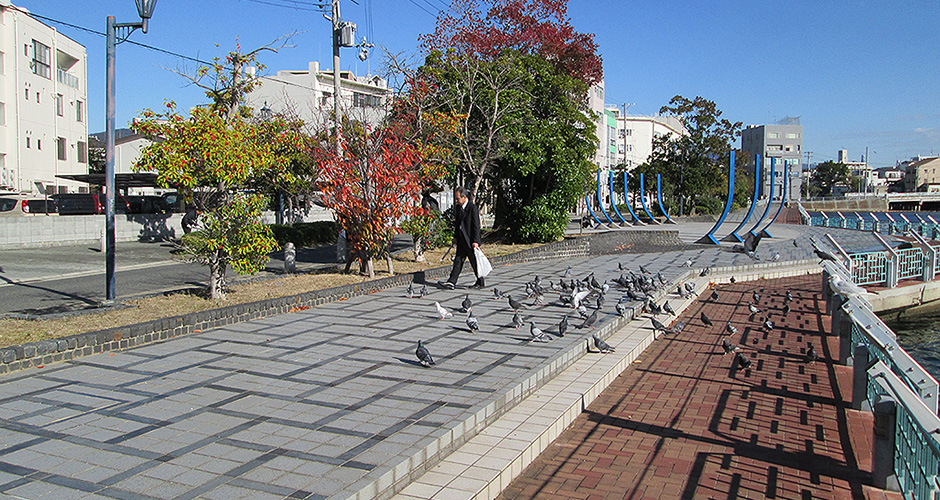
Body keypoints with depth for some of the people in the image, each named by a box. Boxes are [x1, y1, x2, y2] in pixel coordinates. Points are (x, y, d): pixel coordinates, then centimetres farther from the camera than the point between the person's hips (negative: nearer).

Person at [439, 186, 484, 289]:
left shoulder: (473, 208, -15)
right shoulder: (458, 207, 9)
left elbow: (476, 226, -15)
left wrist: (475, 241, -17)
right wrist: (455, 237, 16)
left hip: (470, 241, -7)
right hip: (461, 240, 7)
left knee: (475, 262, 4)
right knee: (458, 260, 4)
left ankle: (480, 283, 18)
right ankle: (452, 282, 2)